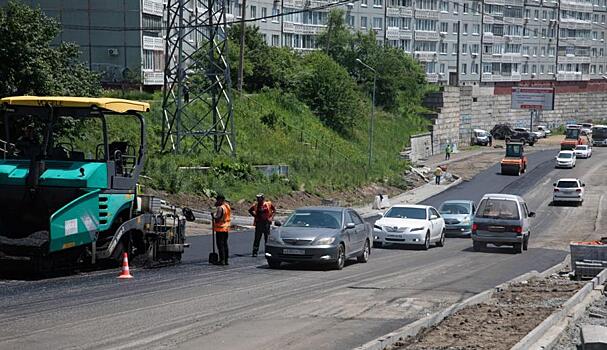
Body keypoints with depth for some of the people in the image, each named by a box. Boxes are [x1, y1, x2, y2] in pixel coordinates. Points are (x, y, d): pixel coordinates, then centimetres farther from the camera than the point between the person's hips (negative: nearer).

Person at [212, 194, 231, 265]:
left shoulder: (220, 208, -17)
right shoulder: (228, 207, 11)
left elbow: (218, 218, -23)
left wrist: (213, 215, -3)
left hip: (220, 228, -9)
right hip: (226, 228, 9)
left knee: (220, 245, -5)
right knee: (225, 244, 12)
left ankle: (222, 260, -7)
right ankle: (226, 260, 14)